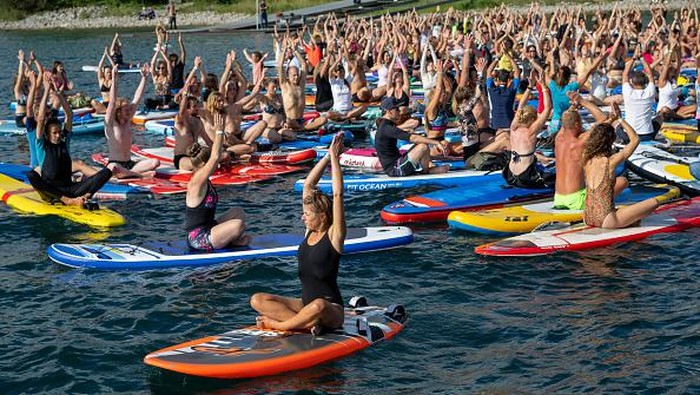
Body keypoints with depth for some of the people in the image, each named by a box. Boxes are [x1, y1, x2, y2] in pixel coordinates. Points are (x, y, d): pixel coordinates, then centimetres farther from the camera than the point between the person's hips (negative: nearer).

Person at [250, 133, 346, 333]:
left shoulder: (334, 235, -9)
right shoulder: (310, 231, 7)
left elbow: (338, 194, -18)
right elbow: (308, 185, 6)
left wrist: (334, 156, -15)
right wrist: (328, 156, 2)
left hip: (331, 310, -7)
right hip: (305, 303, 7)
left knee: (318, 306, -42)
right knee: (257, 300, -10)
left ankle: (278, 324, -21)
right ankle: (307, 322, -23)